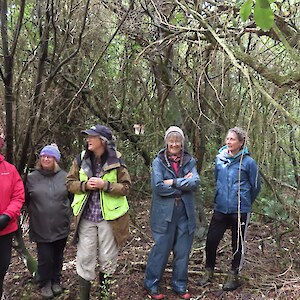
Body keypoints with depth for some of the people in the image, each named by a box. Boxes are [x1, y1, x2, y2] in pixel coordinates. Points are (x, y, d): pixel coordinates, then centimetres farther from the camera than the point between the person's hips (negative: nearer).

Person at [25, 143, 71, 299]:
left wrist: (66, 211, 9)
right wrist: (37, 211, 8)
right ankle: (45, 284, 25)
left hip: (61, 227, 2)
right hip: (41, 228, -1)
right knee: (45, 257, -1)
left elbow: (72, 196, 10)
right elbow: (26, 200, 7)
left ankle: (56, 281, 38)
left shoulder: (64, 176, -1)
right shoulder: (32, 177, -3)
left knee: (57, 257, 15)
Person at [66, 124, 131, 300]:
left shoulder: (116, 161, -6)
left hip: (109, 217, -1)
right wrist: (84, 185, -14)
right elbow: (70, 183, 5)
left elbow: (126, 187, -6)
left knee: (108, 259, 12)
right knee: (85, 259, 6)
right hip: (86, 218, 1)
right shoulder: (81, 159, 0)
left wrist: (105, 185, -20)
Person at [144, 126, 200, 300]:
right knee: (161, 250, 6)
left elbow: (196, 182, -11)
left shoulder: (189, 161, 5)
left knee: (183, 251, 12)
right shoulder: (158, 161, -4)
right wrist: (184, 184, -13)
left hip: (185, 213, 3)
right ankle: (151, 285, 26)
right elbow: (158, 187, -16)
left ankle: (180, 285, 31)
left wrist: (173, 182, -17)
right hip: (164, 213, -3)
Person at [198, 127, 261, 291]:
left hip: (240, 211, -3)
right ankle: (209, 272, 24)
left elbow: (256, 186, 1)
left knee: (238, 244, 10)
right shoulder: (219, 159, 2)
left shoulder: (248, 162, -10)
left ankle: (233, 276, 28)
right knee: (211, 240, 4)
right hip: (220, 209, 3)